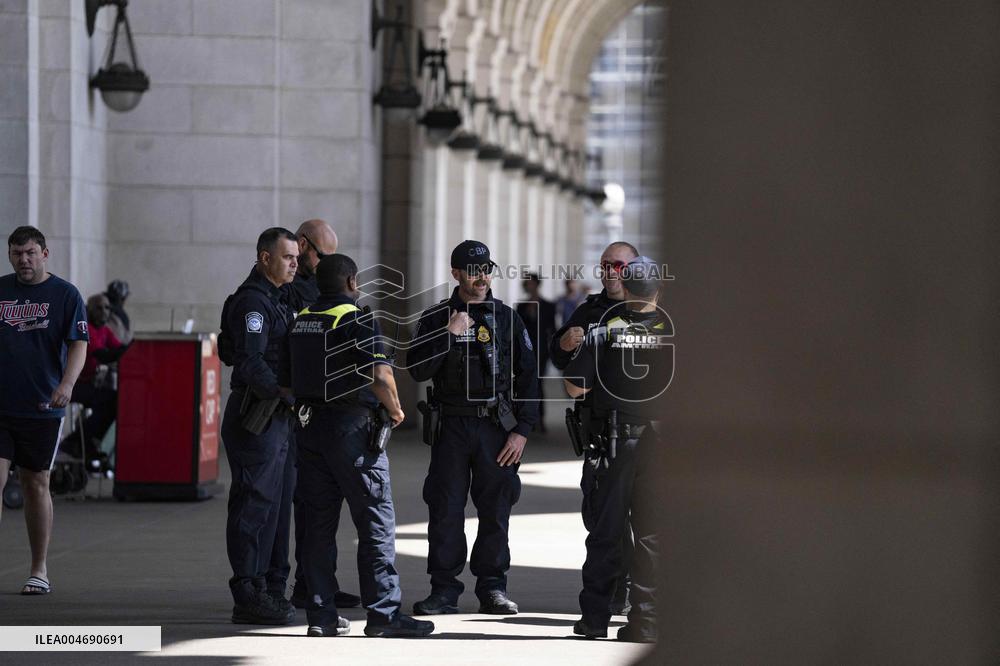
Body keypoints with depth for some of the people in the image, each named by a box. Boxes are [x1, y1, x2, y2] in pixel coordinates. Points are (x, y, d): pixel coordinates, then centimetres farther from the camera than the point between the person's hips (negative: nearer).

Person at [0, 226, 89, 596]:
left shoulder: (65, 294, 0)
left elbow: (78, 344, -6)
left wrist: (66, 384, -22)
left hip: (42, 409, -2)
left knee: (36, 484, 6)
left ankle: (39, 571, 17)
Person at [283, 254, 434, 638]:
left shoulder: (301, 321, 12)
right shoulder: (357, 320, -10)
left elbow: (286, 378, 17)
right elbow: (380, 376, -21)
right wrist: (395, 409, -5)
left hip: (309, 426, 7)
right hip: (352, 427, -7)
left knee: (317, 524, 8)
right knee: (376, 522, -3)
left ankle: (321, 614, 8)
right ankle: (383, 613, -5)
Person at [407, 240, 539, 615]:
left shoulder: (507, 319, 7)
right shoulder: (435, 318, 6)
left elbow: (528, 377, 6)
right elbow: (418, 370, -3)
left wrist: (522, 430, -2)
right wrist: (449, 335, -12)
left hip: (496, 427, 0)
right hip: (451, 428, 0)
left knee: (495, 509, 2)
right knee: (445, 510, -1)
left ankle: (493, 587, 11)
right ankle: (444, 589, 4)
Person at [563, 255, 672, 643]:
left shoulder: (603, 332, -4)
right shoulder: (674, 332, -4)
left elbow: (575, 388, -5)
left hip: (615, 441, 0)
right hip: (662, 444, 0)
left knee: (605, 531, 9)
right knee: (652, 534, 4)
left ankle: (595, 616, 10)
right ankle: (644, 621, 2)